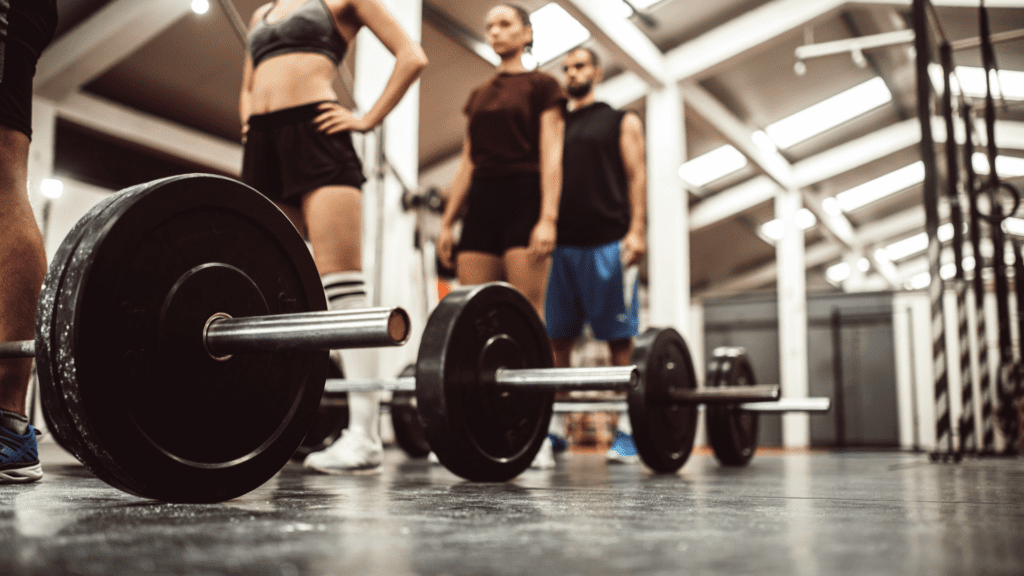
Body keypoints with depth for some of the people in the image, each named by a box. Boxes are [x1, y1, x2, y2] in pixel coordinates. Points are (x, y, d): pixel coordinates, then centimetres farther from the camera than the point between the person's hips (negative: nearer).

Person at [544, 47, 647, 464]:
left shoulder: (621, 121, 13)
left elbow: (636, 176, 2)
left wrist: (636, 230, -11)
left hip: (608, 244, -4)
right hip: (561, 244, 4)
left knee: (619, 338, -4)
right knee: (555, 338, 2)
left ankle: (627, 430, -1)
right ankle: (553, 427, 8)